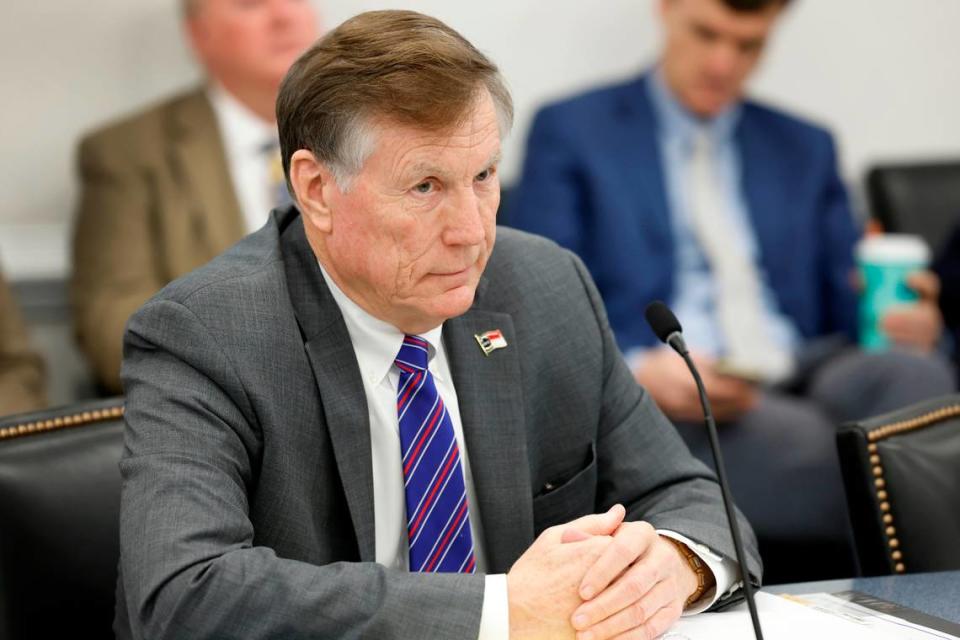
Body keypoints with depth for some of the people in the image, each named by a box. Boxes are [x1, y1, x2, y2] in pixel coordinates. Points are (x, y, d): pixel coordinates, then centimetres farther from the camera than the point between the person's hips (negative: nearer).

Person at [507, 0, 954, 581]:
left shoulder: (805, 148, 25)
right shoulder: (571, 131, 11)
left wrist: (902, 322, -3)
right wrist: (639, 371, -17)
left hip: (804, 378, 4)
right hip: (667, 405, -4)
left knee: (912, 375, -32)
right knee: (807, 443, -37)